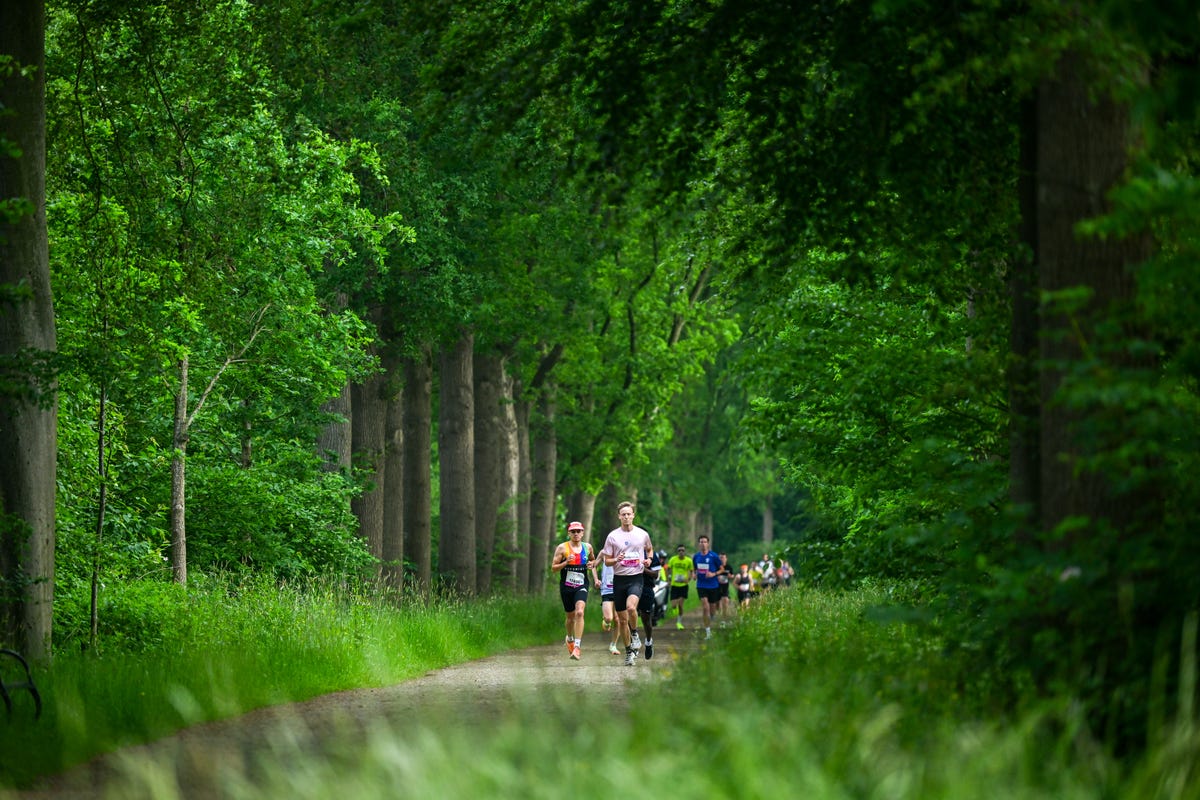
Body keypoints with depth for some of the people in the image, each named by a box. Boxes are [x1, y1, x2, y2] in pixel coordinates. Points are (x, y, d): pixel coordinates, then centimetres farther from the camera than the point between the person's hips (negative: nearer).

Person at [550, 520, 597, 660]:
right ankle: (570, 639, 44)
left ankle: (577, 647, -24)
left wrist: (592, 564, 1)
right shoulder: (562, 548, -3)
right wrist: (566, 562, -19)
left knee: (579, 612, -21)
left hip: (582, 586, 0)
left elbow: (593, 560, 25)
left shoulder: (587, 547, 5)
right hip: (566, 586, 0)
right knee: (570, 616, 12)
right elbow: (553, 567, -2)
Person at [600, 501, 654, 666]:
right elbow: (606, 560, 6)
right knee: (622, 619, 5)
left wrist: (649, 559, 3)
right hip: (619, 578, 2)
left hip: (636, 578, -2)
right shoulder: (613, 536, 2)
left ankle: (635, 635, -1)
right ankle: (629, 651, 18)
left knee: (631, 607, -29)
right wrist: (616, 560, -15)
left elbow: (649, 549, 24)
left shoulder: (642, 534, 3)